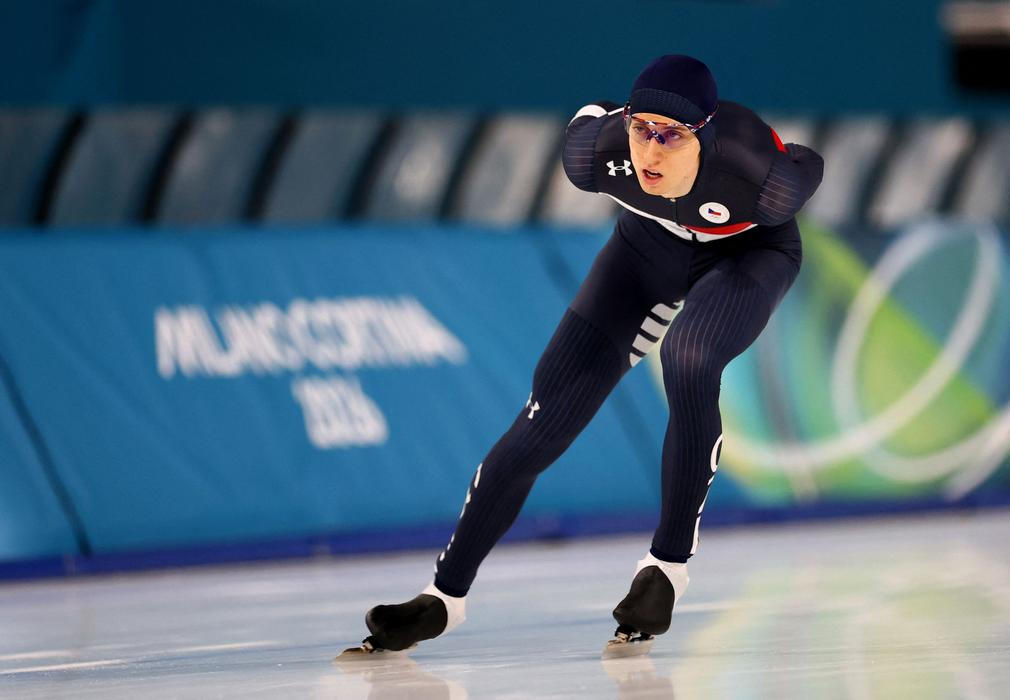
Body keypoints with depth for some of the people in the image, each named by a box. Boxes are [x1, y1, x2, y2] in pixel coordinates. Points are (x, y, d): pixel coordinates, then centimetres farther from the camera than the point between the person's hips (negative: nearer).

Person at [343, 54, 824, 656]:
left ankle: (670, 565, -18)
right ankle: (447, 595, 7)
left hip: (749, 250, -3)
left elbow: (810, 167, -17)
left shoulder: (759, 173, -41)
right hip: (651, 244, 3)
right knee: (549, 415, -5)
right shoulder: (598, 150, -34)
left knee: (687, 359, -35)